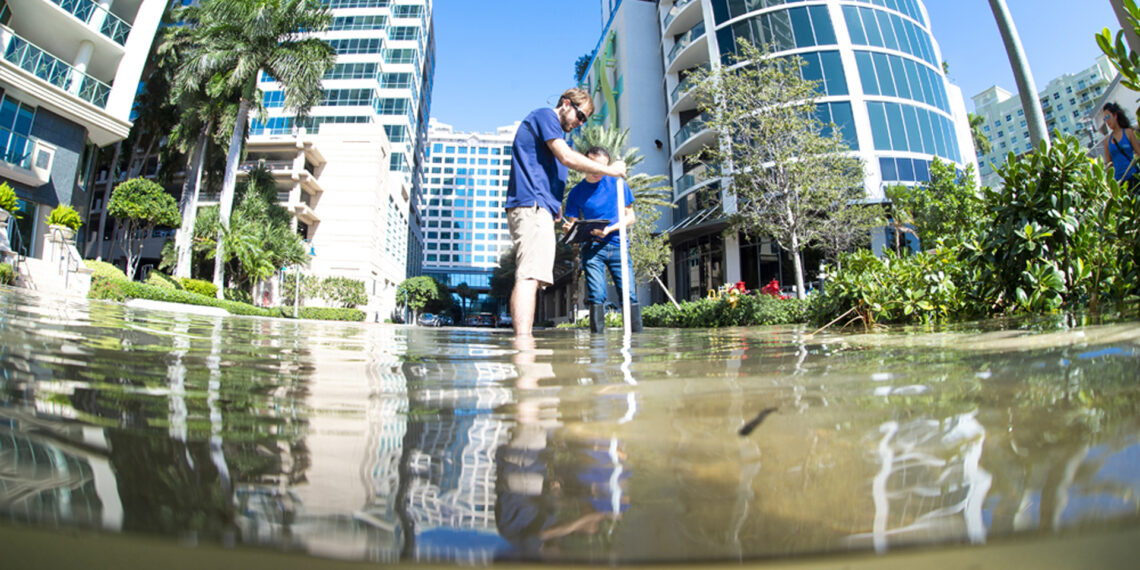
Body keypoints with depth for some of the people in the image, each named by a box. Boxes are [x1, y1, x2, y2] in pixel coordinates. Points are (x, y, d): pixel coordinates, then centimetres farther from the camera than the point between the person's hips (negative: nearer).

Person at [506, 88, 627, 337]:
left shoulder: (557, 131, 34)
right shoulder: (544, 116, 4)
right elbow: (567, 157, -8)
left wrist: (556, 205, 20)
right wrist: (610, 170, -1)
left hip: (539, 208, 10)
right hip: (532, 205, -10)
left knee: (531, 277, 0)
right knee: (528, 276, -22)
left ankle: (523, 340, -3)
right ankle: (522, 340, -30)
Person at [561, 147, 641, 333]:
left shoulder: (618, 184, 5)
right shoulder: (576, 193, 6)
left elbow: (630, 217, 7)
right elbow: (573, 224, 10)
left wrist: (609, 229, -11)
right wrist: (569, 228, -16)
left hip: (617, 245, 0)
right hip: (592, 248, 0)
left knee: (629, 295, -8)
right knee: (596, 297, -9)